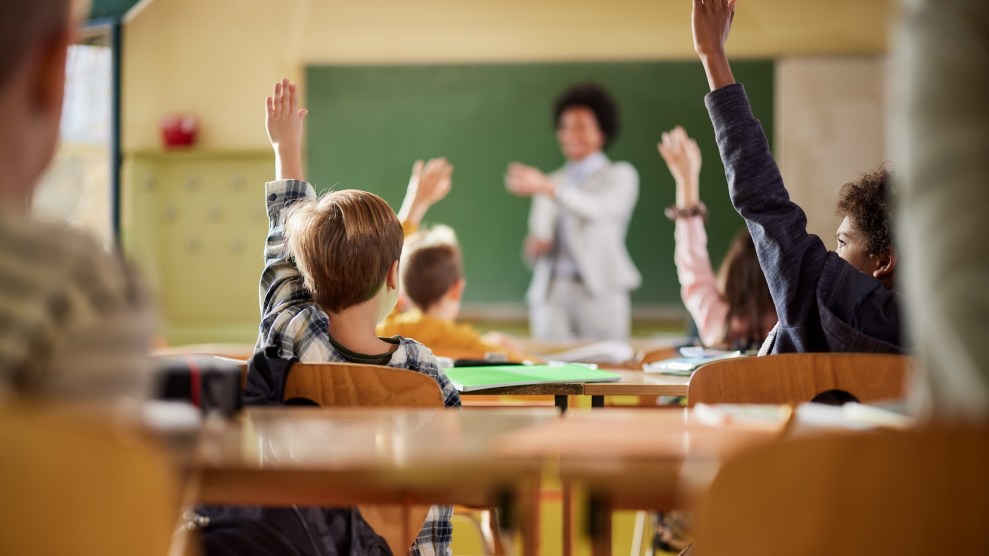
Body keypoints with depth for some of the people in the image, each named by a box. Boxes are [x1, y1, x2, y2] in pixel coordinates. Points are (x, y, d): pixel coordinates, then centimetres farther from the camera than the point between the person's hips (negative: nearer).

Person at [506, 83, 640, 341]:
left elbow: (598, 208, -17)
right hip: (551, 293, 4)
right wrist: (535, 247, -6)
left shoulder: (620, 175, 5)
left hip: (600, 293, -4)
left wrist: (546, 187, -31)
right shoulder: (552, 182, 19)